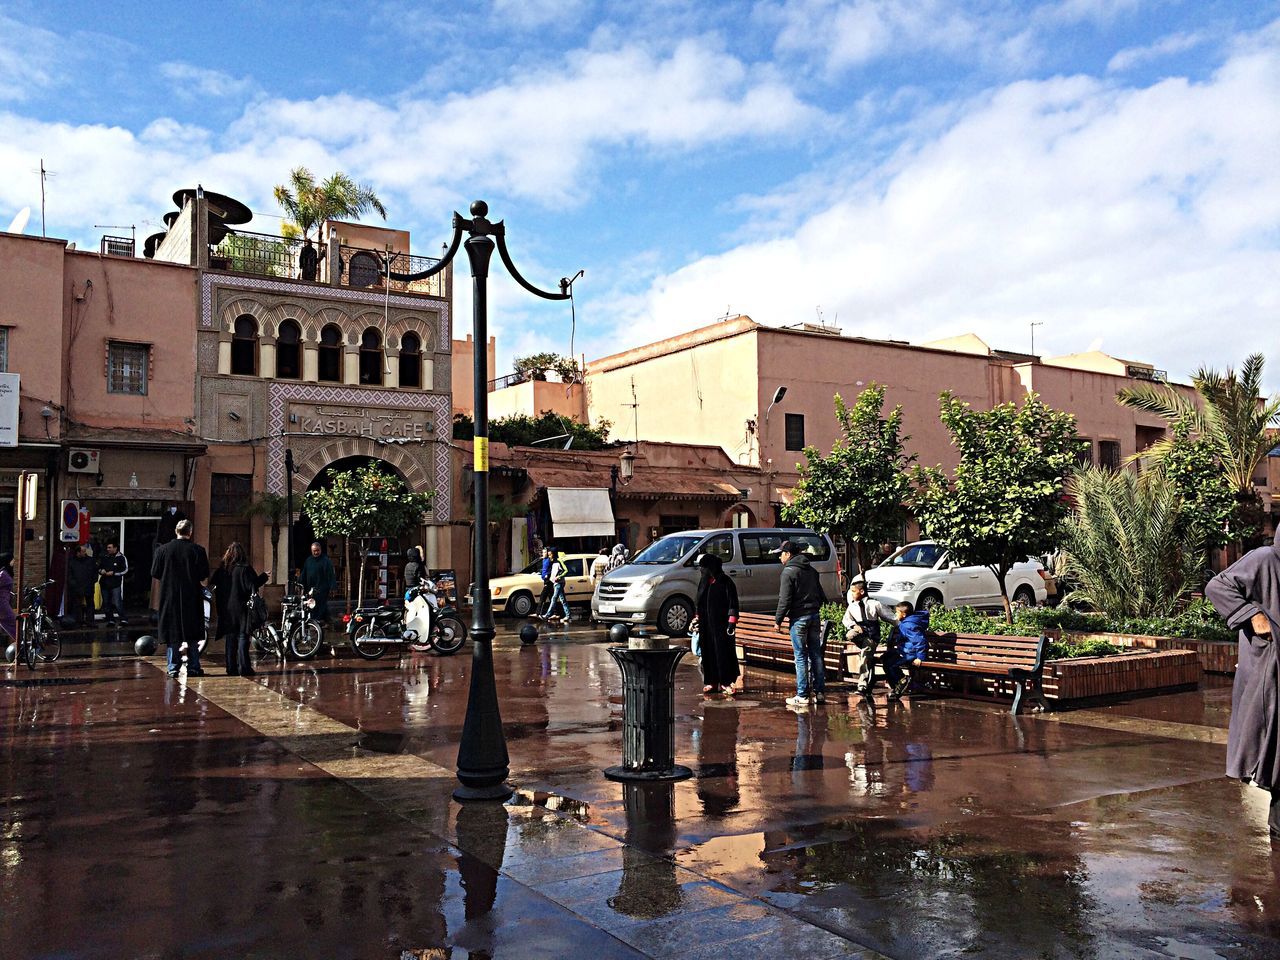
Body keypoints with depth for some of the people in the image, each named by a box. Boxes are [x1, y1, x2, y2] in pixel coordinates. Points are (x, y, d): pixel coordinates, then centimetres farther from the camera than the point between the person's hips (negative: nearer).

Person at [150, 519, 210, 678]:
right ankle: (193, 668, 7)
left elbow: (155, 574, 1)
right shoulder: (198, 550, -7)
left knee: (172, 635, 7)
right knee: (193, 635, 6)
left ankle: (173, 668, 6)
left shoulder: (163, 550, -3)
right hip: (192, 599, -1)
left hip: (169, 598, 1)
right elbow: (204, 576, -8)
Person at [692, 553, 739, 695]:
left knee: (723, 652, -3)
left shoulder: (726, 581, -8)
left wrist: (731, 622, -15)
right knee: (708, 653, 6)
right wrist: (696, 619, 19)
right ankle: (711, 682, 13)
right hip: (706, 625, 6)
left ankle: (725, 682, 4)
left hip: (721, 625, -6)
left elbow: (733, 603, -9)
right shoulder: (704, 581, 12)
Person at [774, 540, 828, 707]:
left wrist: (778, 621, -7)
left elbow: (784, 600, -14)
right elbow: (821, 595, 19)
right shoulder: (811, 570, 14)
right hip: (815, 616, 7)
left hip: (799, 618, -7)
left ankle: (802, 696, -1)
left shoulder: (789, 572, -10)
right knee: (816, 654, 10)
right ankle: (820, 691, 12)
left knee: (801, 656, -3)